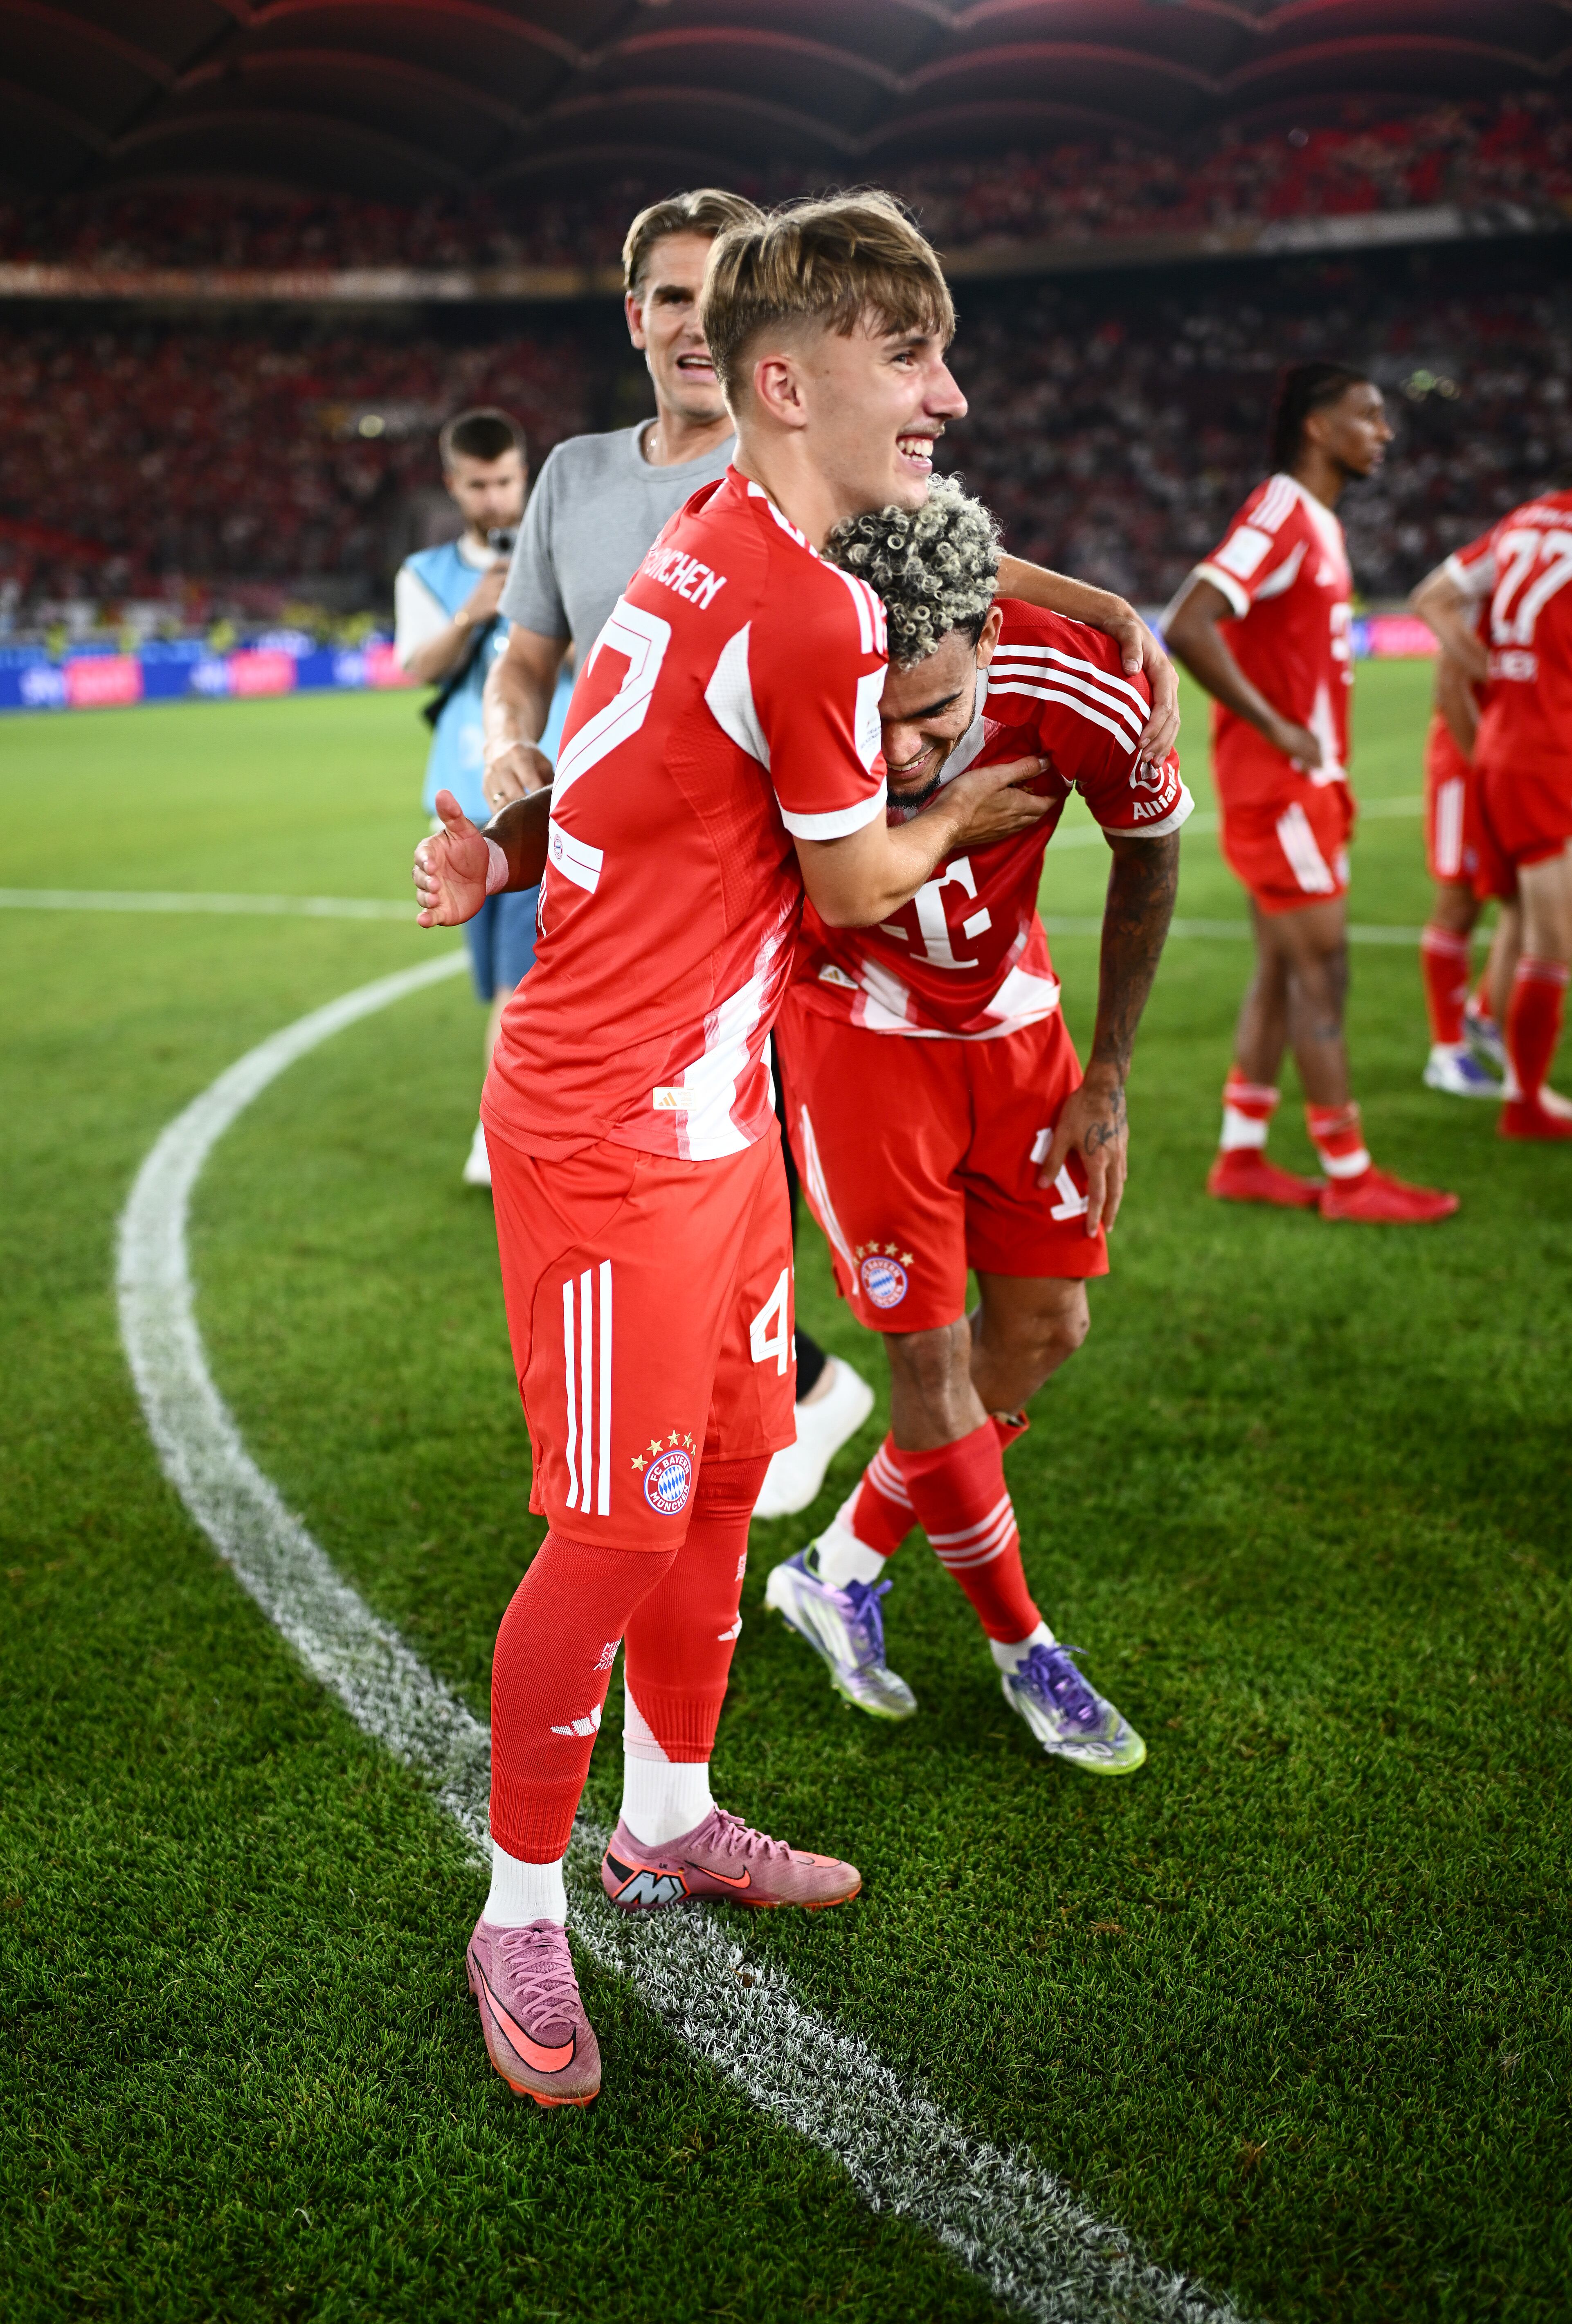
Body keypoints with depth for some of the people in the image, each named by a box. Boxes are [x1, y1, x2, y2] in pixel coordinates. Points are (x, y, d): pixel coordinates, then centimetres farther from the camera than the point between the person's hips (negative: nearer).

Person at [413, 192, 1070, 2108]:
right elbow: (852, 885, -9)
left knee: (730, 1462, 18)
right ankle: (519, 1915, 19)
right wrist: (967, 813, 8)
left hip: (712, 1113, 10)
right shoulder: (811, 611, -21)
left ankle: (667, 1821, 37)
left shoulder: (717, 545, 9)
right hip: (621, 1138, -10)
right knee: (621, 1527, -1)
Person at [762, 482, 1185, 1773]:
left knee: (1046, 1328, 8)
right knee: (933, 1352, -4)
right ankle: (1023, 1648, 18)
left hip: (1008, 1015, 4)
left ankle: (841, 1571, 25)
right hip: (858, 1025, -4)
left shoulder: (1081, 699, -26)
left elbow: (1149, 854, -5)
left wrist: (1107, 1080, 0)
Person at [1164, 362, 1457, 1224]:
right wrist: (1277, 731, -21)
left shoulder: (1317, 522, 16)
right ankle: (1349, 1177, 2)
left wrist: (1328, 766, 13)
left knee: (1283, 972, 12)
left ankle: (1241, 1157, 19)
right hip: (1276, 787, -10)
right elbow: (1187, 628, -26)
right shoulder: (1279, 515, -14)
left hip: (1305, 782, 10)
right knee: (1322, 972, -5)